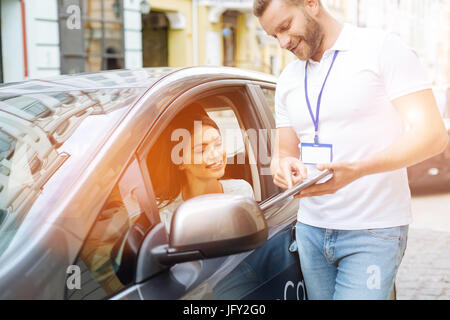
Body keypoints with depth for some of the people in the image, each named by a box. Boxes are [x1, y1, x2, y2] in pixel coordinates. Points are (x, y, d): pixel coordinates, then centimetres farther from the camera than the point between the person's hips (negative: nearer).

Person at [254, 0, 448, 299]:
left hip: (373, 232, -5)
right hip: (311, 228, 6)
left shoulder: (384, 48, -6)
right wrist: (283, 166, -8)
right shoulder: (288, 80, 13)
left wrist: (356, 170, -29)